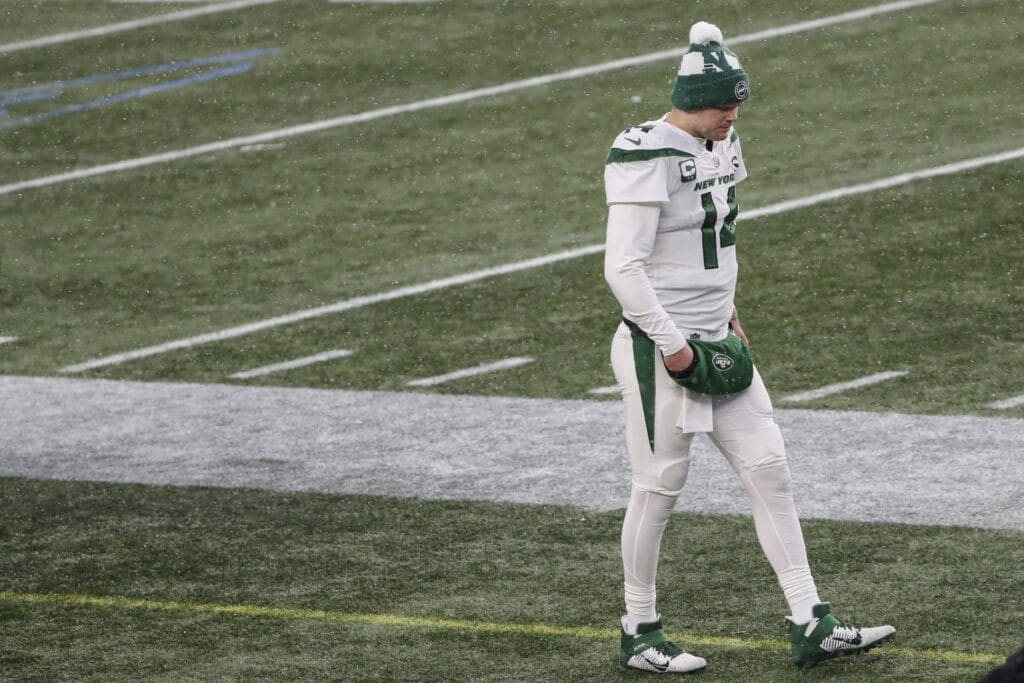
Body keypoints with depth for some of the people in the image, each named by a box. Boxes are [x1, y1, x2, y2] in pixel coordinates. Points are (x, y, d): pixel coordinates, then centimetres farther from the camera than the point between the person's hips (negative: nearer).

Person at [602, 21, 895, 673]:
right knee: (660, 485, 1)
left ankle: (811, 625, 5)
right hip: (659, 347, -8)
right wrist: (672, 344, -19)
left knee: (769, 466, 4)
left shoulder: (722, 145, 9)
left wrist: (728, 314, 14)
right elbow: (623, 266, -21)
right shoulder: (648, 157, -18)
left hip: (713, 342, 8)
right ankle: (640, 632, 16)